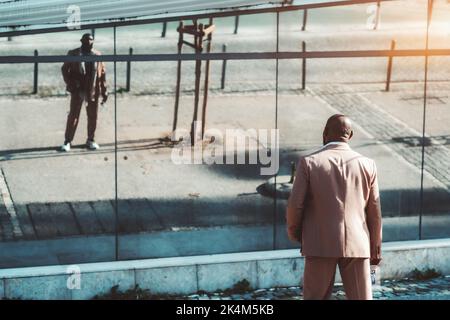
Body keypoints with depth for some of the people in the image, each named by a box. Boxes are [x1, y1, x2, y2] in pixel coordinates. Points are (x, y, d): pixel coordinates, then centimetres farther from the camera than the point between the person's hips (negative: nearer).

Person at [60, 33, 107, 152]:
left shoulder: (98, 55, 8)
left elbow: (102, 73, 8)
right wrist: (70, 84, -8)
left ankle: (90, 140, 20)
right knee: (73, 115, -1)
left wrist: (104, 91, 4)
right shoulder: (73, 54, 3)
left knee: (93, 116, 7)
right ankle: (67, 141, 5)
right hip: (78, 90, -2)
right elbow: (64, 69, 4)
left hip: (93, 91, 2)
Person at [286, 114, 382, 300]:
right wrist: (376, 248, 14)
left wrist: (294, 234, 12)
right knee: (361, 297, 6)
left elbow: (295, 205, -6)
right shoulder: (367, 165, 1)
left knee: (316, 297, 8)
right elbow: (374, 211, 4)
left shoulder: (309, 162, -5)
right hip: (357, 244, 1)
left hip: (320, 244, -1)